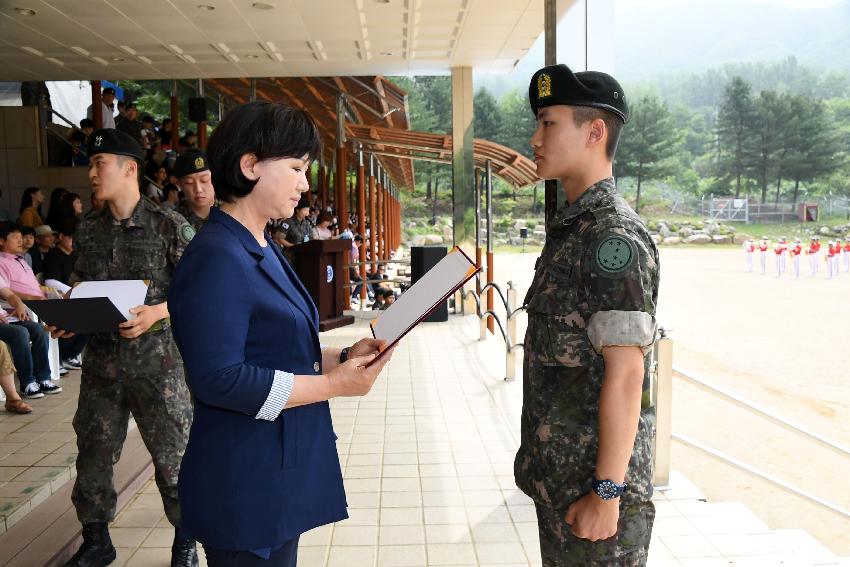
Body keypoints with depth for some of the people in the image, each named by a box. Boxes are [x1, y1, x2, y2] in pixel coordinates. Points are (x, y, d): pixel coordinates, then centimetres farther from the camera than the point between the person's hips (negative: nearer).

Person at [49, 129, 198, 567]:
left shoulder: (168, 226, -7)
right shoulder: (88, 229, 9)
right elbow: (79, 285, 18)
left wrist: (158, 312, -21)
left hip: (155, 357, -5)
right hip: (101, 357, 5)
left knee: (171, 452, 4)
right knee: (93, 450, 13)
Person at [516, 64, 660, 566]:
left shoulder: (614, 237, -20)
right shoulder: (572, 227, 9)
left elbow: (625, 375, -22)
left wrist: (607, 492, -18)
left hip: (593, 484, -9)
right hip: (559, 474, 9)